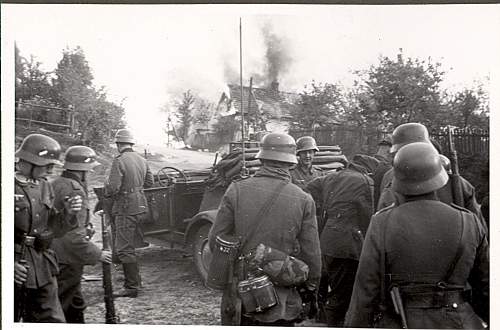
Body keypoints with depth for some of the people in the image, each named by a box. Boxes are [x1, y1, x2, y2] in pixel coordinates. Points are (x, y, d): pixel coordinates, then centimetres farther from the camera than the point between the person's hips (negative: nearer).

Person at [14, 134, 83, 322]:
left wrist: (67, 213, -4)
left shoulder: (45, 187, 11)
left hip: (42, 270, 6)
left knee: (53, 320, 8)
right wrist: (9, 264, -22)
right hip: (17, 270, -6)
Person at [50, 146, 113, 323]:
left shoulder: (56, 184, 9)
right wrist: (97, 255, -15)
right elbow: (74, 236, -24)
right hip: (67, 261, -10)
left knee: (76, 306, 19)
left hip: (54, 254, 10)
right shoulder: (74, 190, -21)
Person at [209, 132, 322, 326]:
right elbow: (311, 255, -4)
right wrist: (311, 290, 13)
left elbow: (215, 241, -4)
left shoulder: (236, 190, -8)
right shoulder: (304, 200, -8)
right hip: (280, 303, 0)